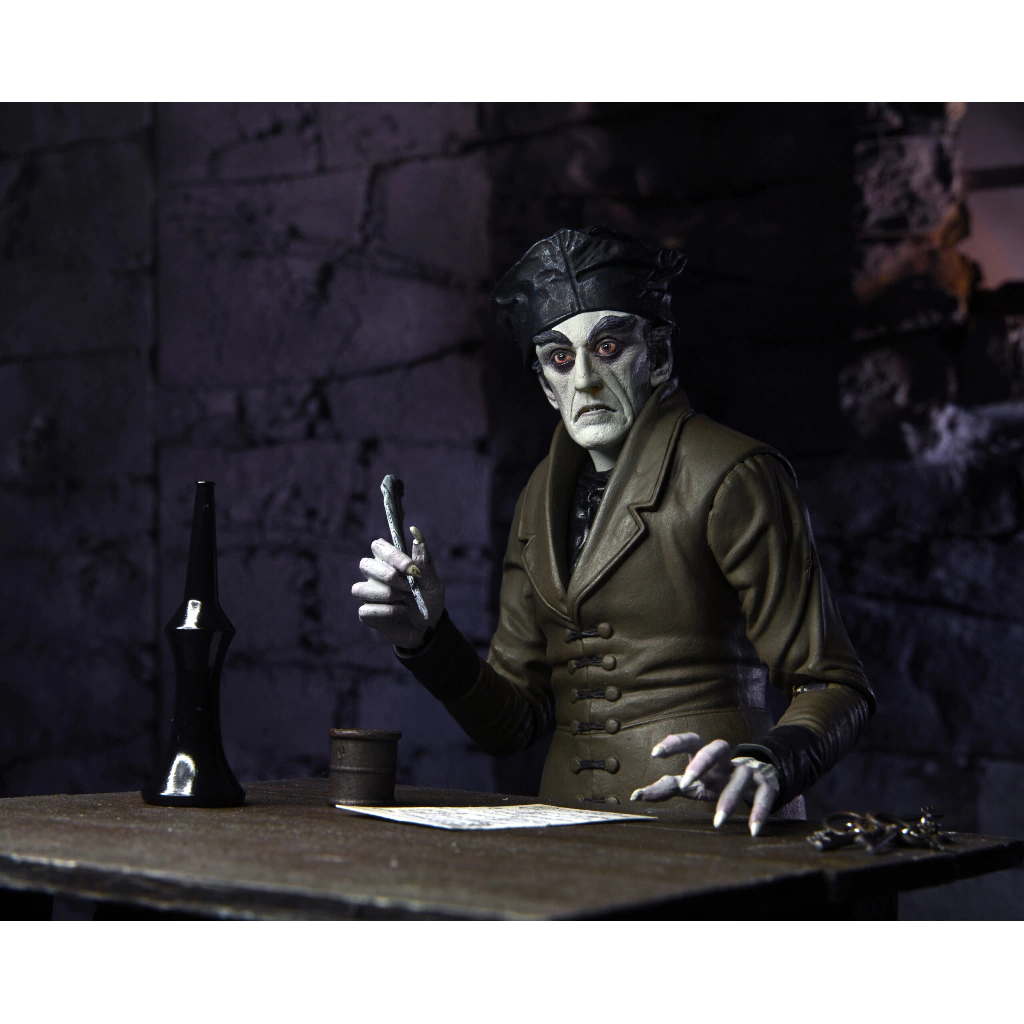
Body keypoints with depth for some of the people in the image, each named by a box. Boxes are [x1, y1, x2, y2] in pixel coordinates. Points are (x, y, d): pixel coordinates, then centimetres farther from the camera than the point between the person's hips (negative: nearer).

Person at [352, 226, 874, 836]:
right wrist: (426, 638, -3)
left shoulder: (730, 476, -5)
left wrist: (761, 767, -24)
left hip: (705, 832, -6)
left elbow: (834, 687, -5)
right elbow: (513, 723, 13)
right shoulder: (546, 495, 14)